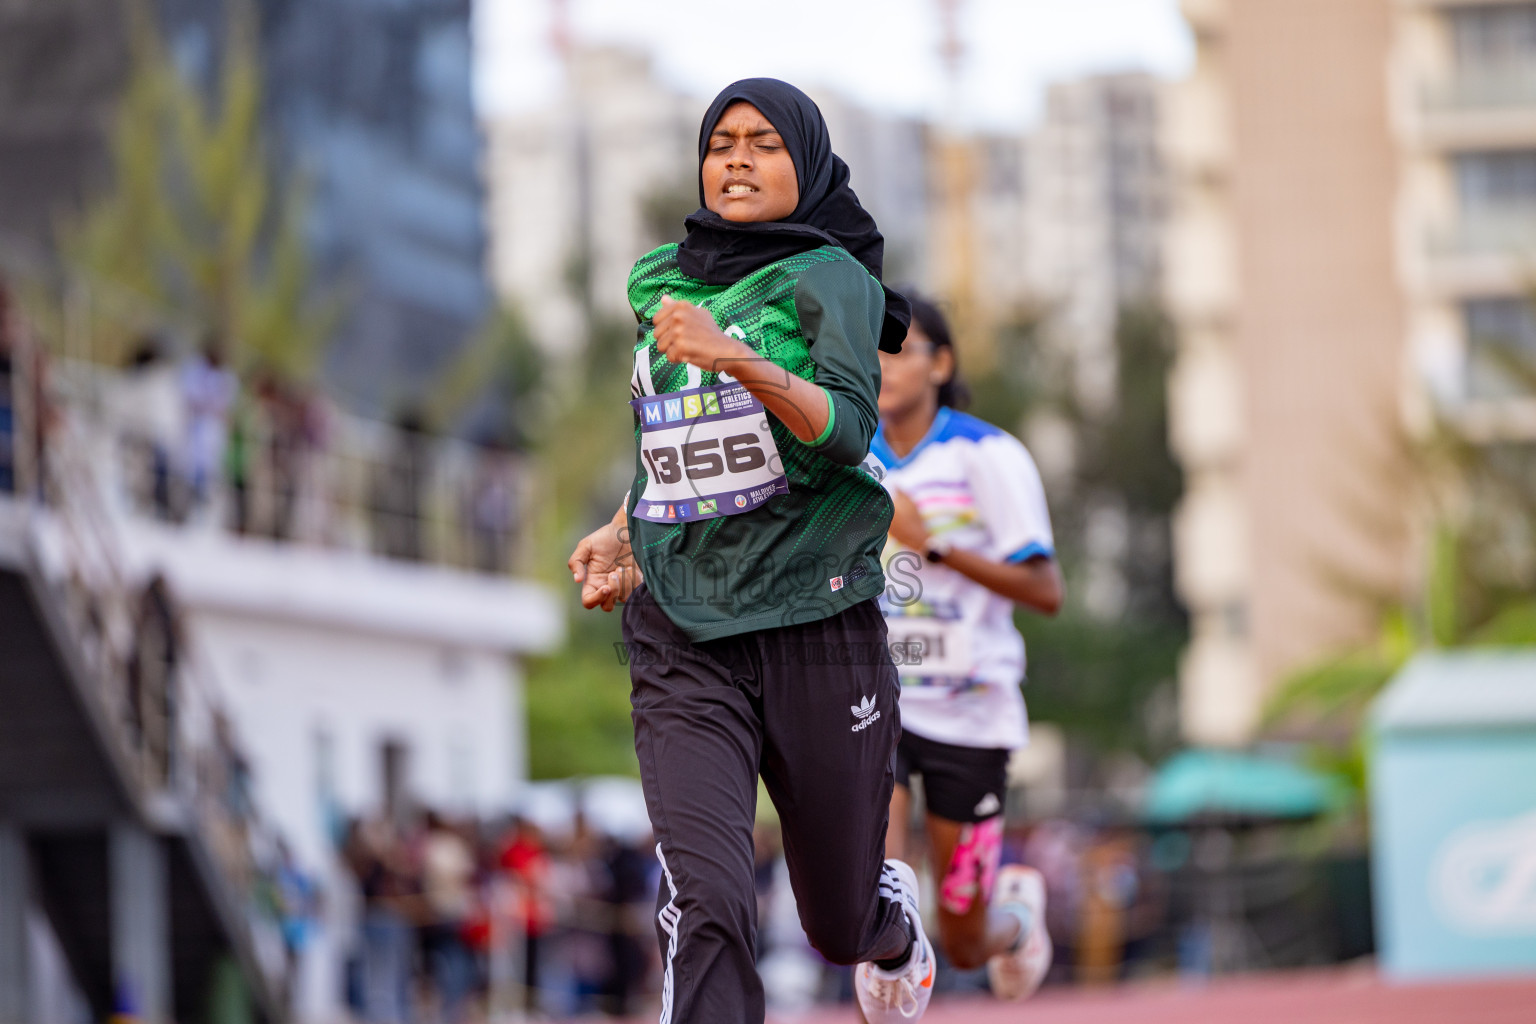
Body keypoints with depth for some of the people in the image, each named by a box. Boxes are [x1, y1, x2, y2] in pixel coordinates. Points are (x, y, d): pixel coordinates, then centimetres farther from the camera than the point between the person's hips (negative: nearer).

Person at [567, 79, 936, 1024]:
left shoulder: (829, 280, -4)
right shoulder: (659, 283, 12)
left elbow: (848, 430, -21)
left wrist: (737, 361, -36)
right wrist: (626, 536, 14)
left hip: (818, 625, -3)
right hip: (682, 636, 3)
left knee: (841, 925, 12)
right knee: (704, 898, -19)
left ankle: (895, 919, 47)